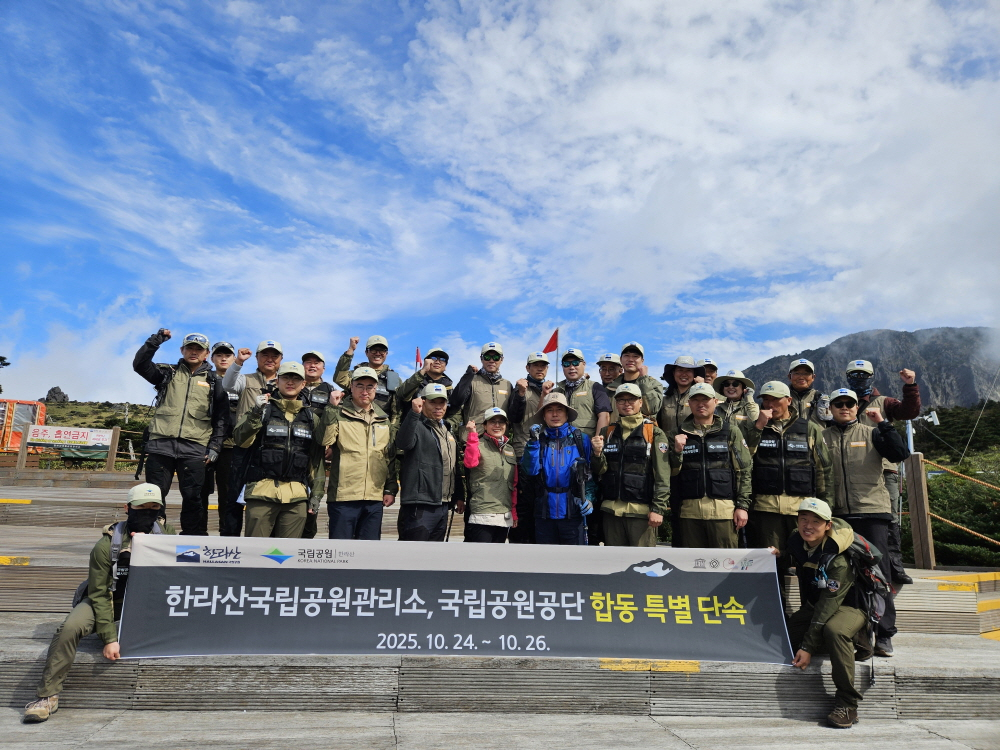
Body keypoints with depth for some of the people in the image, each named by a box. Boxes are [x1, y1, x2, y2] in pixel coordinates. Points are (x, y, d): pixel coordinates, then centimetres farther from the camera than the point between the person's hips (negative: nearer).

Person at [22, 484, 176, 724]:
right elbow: (99, 595, -14)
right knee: (70, 627, -29)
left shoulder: (166, 532, -9)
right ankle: (48, 695, -15)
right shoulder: (107, 544, -16)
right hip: (109, 602, -2)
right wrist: (109, 638, -21)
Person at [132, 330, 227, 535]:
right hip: (161, 443, 1)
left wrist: (214, 447, 0)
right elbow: (140, 364, 2)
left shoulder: (213, 381, 12)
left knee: (193, 497, -2)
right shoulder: (169, 373, 16)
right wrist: (155, 341, -5)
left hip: (194, 448, -1)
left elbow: (221, 418, 9)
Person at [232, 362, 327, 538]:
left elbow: (317, 458, 13)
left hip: (297, 496, 2)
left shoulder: (311, 417, 12)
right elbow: (241, 440, -8)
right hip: (262, 491, -2)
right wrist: (257, 412, -21)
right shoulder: (263, 409, 6)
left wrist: (316, 494, 8)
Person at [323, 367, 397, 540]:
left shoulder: (384, 421, 13)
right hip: (343, 496, -4)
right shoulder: (338, 415, -1)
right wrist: (331, 408, -20)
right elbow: (323, 444, -17)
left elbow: (392, 458, 17)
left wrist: (391, 489, 11)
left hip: (375, 499, 4)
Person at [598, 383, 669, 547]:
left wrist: (658, 509, -12)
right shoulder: (608, 432, 13)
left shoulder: (654, 433, 1)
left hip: (641, 510, -4)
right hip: (611, 509, 4)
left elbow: (663, 475, -5)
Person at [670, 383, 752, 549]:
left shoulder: (731, 431, 5)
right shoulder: (680, 433, 9)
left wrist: (742, 506, -4)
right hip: (689, 509, 2)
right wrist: (677, 452, -10)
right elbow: (672, 473, 8)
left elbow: (744, 471, 3)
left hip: (723, 509, -2)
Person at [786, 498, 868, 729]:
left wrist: (808, 647, -29)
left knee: (834, 630, -38)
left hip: (849, 606, -7)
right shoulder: (796, 542, -9)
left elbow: (829, 605, -29)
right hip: (813, 606, 7)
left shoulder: (839, 559, -29)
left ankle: (847, 704, -26)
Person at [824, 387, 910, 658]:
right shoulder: (822, 438, 9)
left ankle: (884, 635, 6)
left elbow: (899, 454, -7)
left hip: (872, 512, -2)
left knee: (878, 572, -2)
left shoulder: (871, 434, 7)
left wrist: (883, 424, -11)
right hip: (837, 514, 2)